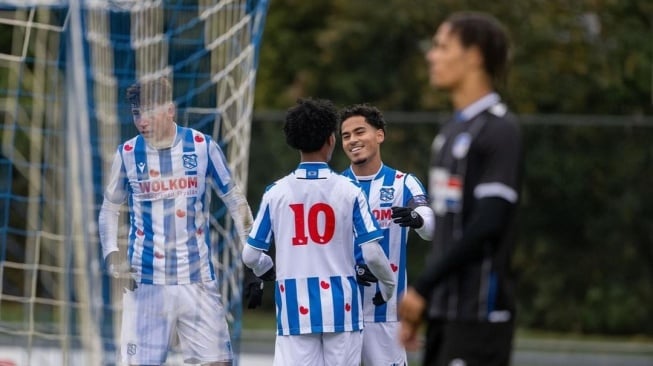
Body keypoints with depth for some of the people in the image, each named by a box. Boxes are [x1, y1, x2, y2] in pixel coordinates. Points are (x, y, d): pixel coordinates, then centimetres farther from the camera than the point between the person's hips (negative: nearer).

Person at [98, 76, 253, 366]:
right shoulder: (128, 154, 0)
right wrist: (112, 255, -2)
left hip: (198, 280, 0)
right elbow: (109, 209, 13)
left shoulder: (202, 147, -2)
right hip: (147, 284, 0)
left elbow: (235, 201, 7)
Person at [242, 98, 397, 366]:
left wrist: (268, 270, 28)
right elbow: (372, 253, -6)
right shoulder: (348, 191, -3)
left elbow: (250, 255, 4)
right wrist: (388, 286, 14)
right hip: (340, 306, -1)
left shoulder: (276, 193, 1)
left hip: (295, 308, 1)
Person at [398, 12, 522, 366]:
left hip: (478, 311, -9)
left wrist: (423, 287, -16)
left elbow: (488, 224, -18)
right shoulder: (453, 129, 16)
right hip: (445, 309, 9)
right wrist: (422, 299, 16)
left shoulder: (499, 130, -11)